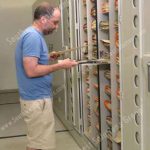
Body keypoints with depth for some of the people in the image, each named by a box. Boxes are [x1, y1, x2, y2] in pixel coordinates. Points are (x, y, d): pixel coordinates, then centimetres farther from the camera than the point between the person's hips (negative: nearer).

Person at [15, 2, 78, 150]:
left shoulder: (32, 34, 12)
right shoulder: (33, 36, -19)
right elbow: (31, 71, -25)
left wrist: (47, 58, 11)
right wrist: (59, 65, -17)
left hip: (36, 97, 10)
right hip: (37, 99, -10)